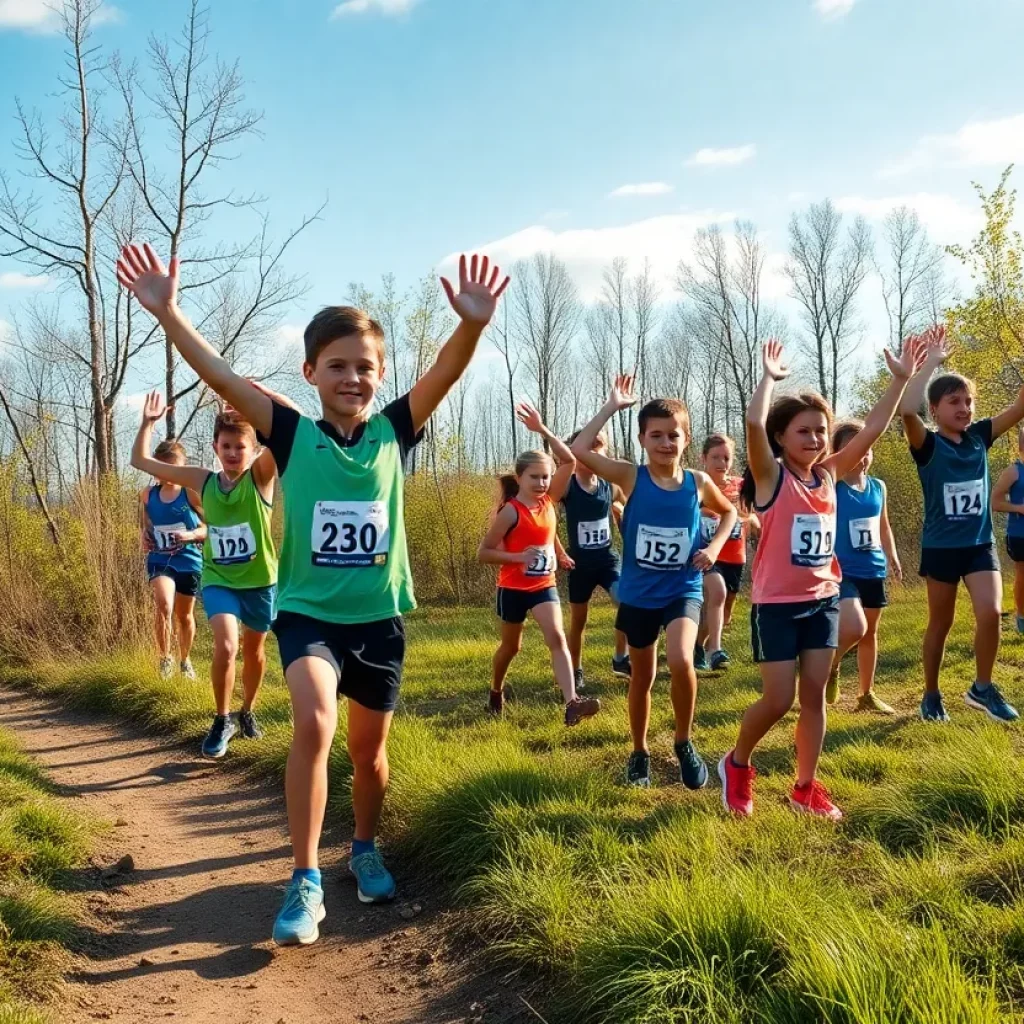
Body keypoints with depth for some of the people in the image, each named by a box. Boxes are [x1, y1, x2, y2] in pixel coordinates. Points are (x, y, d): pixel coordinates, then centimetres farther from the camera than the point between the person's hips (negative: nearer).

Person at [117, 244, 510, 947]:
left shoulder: (394, 432, -3)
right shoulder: (293, 434, -5)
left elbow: (447, 373, -18)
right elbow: (220, 376, -14)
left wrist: (472, 324, -37)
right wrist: (167, 311, -25)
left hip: (378, 615, 2)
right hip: (308, 610, -2)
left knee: (370, 748, 14)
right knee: (314, 720, -27)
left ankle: (366, 849, 42)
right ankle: (306, 882, -14)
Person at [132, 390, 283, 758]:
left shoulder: (260, 476, -10)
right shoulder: (202, 481, -1)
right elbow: (141, 461, 6)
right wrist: (148, 422, -5)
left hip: (259, 580, 0)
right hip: (218, 580, 1)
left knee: (254, 650, 17)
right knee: (225, 647, -20)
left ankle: (247, 713, 41)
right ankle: (222, 720, 1)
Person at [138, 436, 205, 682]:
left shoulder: (191, 493, -11)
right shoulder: (147, 494, 1)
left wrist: (191, 535, -23)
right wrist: (143, 538, -3)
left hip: (189, 561, -1)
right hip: (159, 560, 1)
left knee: (184, 615, 15)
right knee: (163, 603, -25)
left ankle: (185, 660, 37)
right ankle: (165, 658, -8)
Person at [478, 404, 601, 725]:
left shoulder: (548, 501, -2)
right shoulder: (510, 511, -16)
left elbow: (569, 462, -8)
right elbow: (483, 553, -14)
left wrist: (542, 430, -16)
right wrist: (518, 557, -26)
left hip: (544, 585, 4)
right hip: (513, 588, -3)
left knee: (556, 638, -16)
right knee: (511, 645, 14)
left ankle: (571, 702, -27)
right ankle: (496, 691, 41)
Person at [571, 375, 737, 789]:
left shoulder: (698, 483, -3)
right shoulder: (631, 477, -8)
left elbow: (729, 512, 18)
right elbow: (580, 449, -22)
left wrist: (715, 546, 0)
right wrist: (612, 405, -17)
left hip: (683, 590, 0)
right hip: (638, 594, 1)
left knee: (681, 661, -25)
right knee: (642, 677, 13)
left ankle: (684, 744, 0)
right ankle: (639, 754, 35)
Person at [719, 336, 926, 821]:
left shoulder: (828, 474, 4)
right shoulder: (771, 476, -10)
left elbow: (872, 429, 3)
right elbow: (753, 423, -27)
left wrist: (901, 379, -1)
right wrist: (770, 376, -20)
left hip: (822, 600, 5)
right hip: (776, 604, -5)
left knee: (814, 694, 8)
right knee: (779, 698, -4)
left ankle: (805, 787, 19)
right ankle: (736, 764, 21)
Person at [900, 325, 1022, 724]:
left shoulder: (979, 437, 3)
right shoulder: (928, 445, -10)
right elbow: (907, 410, -30)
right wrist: (931, 362, -25)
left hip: (980, 544, 3)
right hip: (941, 546, -3)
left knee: (991, 613, -13)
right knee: (941, 623, 8)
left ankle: (982, 688, 7)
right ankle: (931, 694, 24)